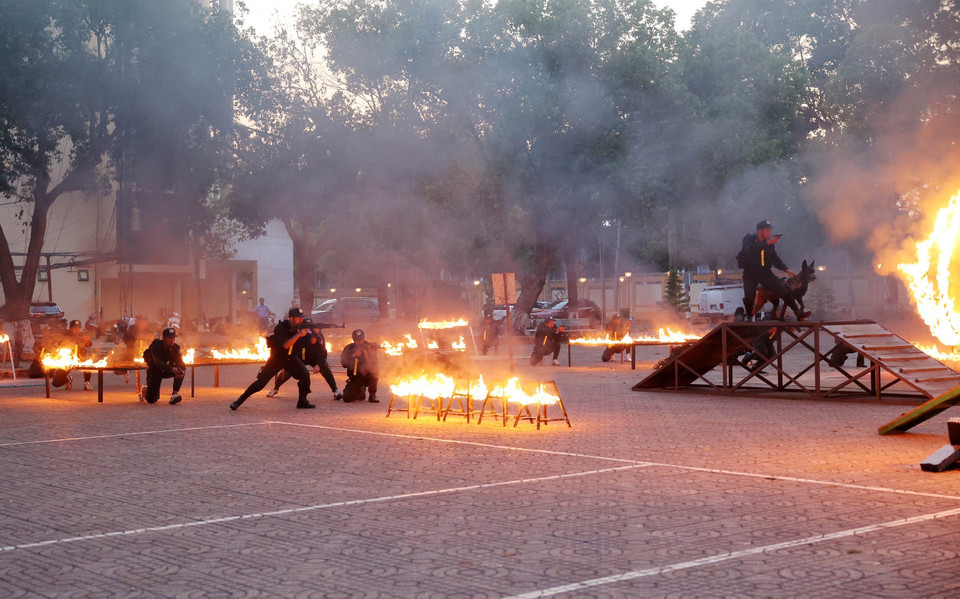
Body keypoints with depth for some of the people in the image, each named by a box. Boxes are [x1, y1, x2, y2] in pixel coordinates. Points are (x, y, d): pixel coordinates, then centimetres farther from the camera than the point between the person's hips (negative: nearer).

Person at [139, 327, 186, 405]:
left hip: (166, 370, 3)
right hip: (154, 371, -3)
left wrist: (181, 369, -44)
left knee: (181, 370, -29)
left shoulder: (176, 347, -12)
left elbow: (179, 362, -17)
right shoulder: (156, 345, -25)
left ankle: (175, 394, -24)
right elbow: (158, 363, -37)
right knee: (151, 400, -9)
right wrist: (171, 369, -52)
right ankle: (144, 390, 27)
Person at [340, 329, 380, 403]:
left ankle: (372, 395, -15)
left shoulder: (370, 347, -5)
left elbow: (374, 362, -18)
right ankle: (360, 392, 20)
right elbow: (343, 363, -13)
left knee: (375, 370, -35)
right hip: (355, 378, 1)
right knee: (346, 397, -17)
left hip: (368, 377, -1)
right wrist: (353, 356, -26)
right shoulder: (349, 348, -1)